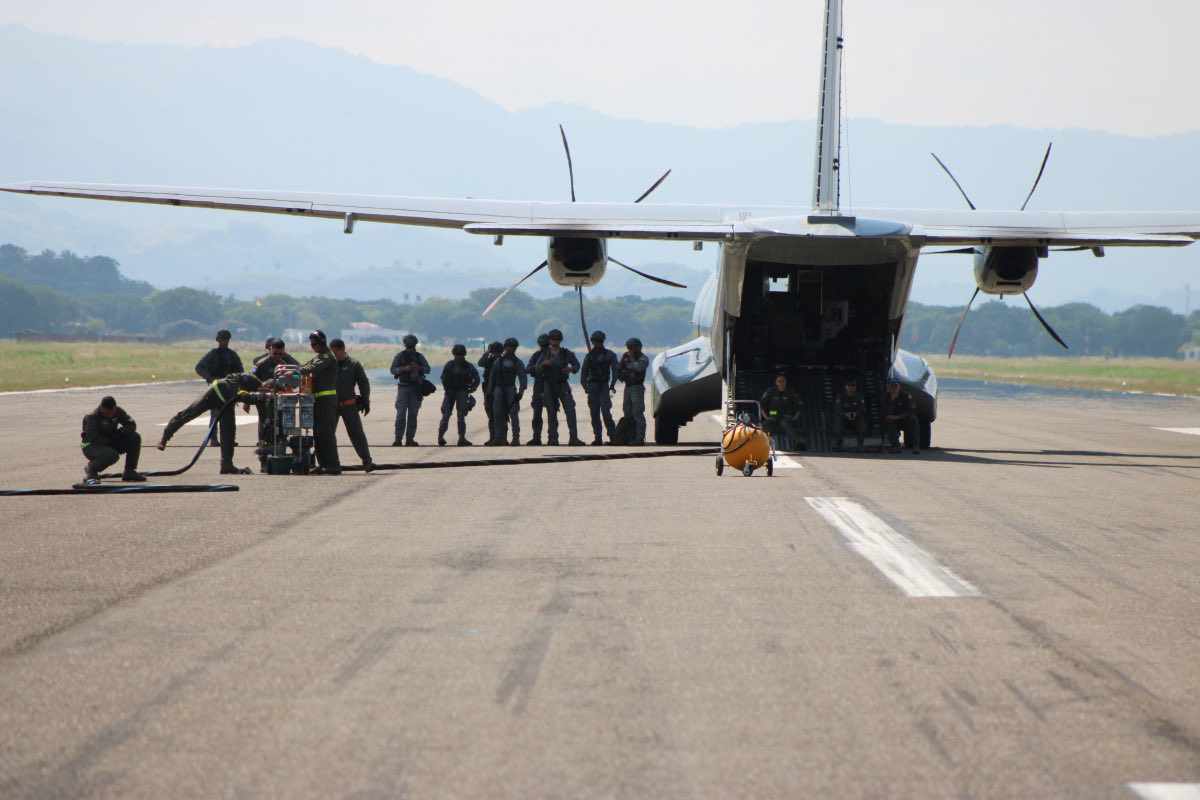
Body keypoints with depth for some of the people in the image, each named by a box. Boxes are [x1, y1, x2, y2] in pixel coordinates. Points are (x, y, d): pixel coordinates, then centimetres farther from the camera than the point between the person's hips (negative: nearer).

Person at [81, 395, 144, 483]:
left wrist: (122, 432, -22)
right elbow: (94, 439, -25)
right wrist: (112, 441, -24)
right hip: (92, 446, -7)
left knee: (135, 437, -12)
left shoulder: (118, 411, -4)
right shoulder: (91, 417, -22)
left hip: (111, 442, 7)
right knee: (113, 455, -37)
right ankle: (90, 469, -7)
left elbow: (131, 425, -1)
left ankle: (129, 472, -5)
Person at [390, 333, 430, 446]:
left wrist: (418, 367, -18)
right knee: (401, 413, -9)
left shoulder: (419, 356, 8)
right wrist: (404, 368, -23)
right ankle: (398, 439, -9)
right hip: (403, 387, -2)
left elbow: (427, 369, 2)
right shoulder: (400, 356, 2)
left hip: (416, 389, 2)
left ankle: (410, 438, 5)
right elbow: (393, 369, -7)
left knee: (413, 414, 2)